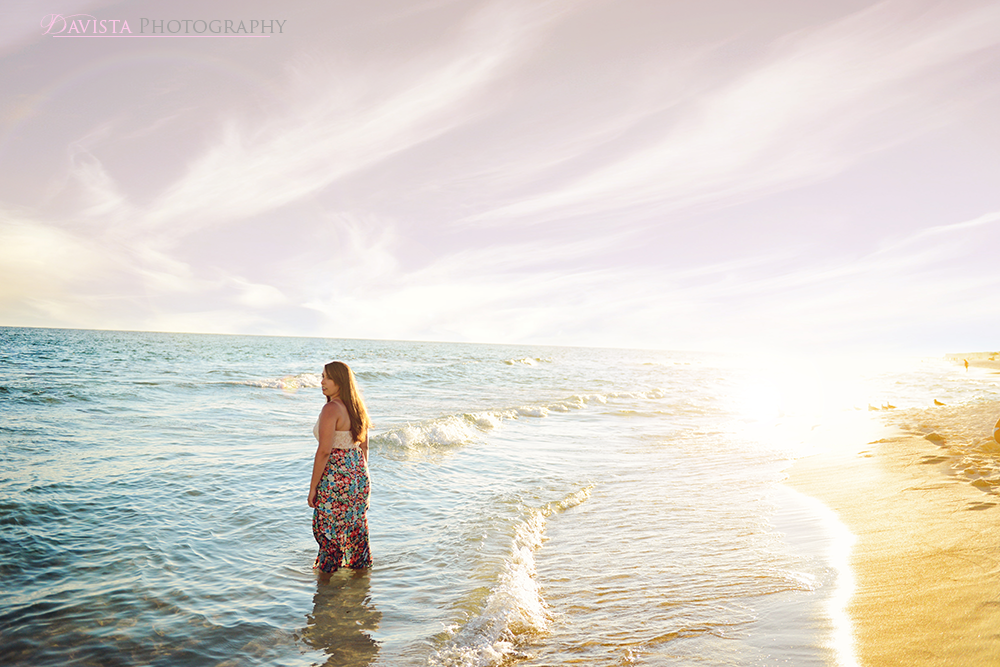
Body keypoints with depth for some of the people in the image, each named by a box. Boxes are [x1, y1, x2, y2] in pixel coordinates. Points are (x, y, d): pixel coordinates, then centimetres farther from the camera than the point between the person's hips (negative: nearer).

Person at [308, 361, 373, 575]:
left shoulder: (331, 409, -17)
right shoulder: (357, 407, 8)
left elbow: (324, 451, -20)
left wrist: (313, 486, -14)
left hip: (335, 479, -8)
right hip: (359, 477, 8)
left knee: (327, 532, 6)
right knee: (356, 529, 18)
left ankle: (326, 572, 16)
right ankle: (361, 566, 29)